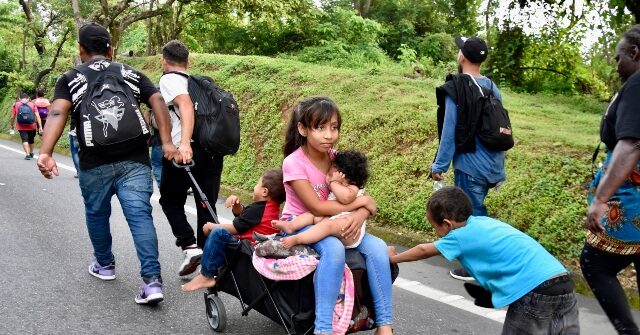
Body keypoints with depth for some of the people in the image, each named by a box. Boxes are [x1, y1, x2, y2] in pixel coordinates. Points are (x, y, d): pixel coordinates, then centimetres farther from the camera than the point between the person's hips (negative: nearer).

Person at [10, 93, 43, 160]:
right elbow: (37, 116, -7)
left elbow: (12, 117, 3)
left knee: (25, 140, -5)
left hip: (21, 127, -2)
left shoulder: (16, 105, 4)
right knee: (31, 140, 20)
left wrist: (12, 125, 20)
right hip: (32, 126, 2)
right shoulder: (32, 104, 4)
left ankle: (27, 154, -25)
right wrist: (40, 127, -9)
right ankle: (31, 153, 39)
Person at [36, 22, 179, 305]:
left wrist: (45, 153, -17)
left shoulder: (71, 78, 12)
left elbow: (58, 113, -5)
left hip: (95, 163, 0)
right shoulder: (131, 74, 18)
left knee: (97, 214, 22)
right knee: (140, 216, -3)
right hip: (134, 160, 1)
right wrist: (167, 143, -6)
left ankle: (104, 264, 40)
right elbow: (158, 102, 3)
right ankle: (152, 280, -13)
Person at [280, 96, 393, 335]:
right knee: (333, 249, -37)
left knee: (377, 247, -18)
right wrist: (359, 202, -15)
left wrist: (359, 215, -28)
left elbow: (359, 198, -5)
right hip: (299, 224, -5)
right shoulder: (293, 163, -19)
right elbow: (318, 208, -23)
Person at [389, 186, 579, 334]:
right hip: (563, 286, 8)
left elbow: (424, 251, 14)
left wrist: (394, 258, 29)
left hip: (535, 293, -8)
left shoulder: (462, 236, -3)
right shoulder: (482, 223, 16)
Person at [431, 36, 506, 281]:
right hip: (492, 163, 7)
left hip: (470, 164, -7)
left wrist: (439, 165, -7)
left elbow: (450, 130, -14)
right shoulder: (492, 88, 8)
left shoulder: (456, 89, -13)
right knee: (476, 210, 20)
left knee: (472, 215, 4)